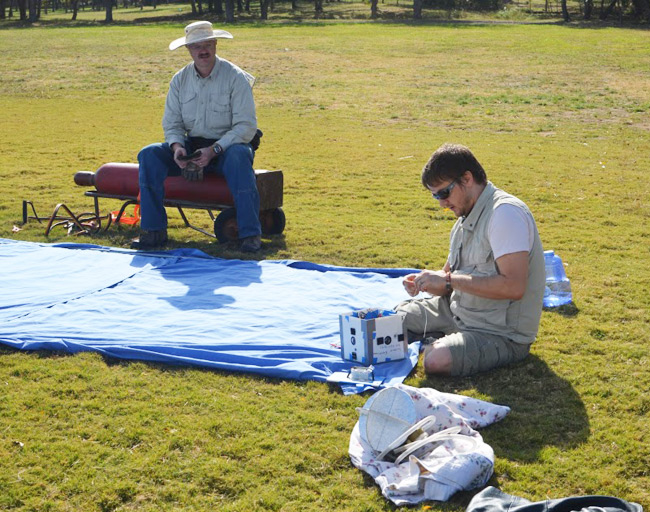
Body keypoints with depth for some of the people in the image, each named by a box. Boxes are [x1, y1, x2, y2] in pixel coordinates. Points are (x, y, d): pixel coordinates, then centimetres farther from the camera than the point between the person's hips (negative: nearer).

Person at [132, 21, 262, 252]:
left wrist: (213, 150, -25)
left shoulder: (235, 77, -9)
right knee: (149, 155, -17)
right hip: (192, 146, 5)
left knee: (239, 157, -39)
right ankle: (153, 231, -15)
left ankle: (250, 234, -35)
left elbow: (246, 125, -15)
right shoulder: (180, 80, 5)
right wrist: (177, 147, -17)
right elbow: (171, 123, 6)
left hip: (228, 145, -4)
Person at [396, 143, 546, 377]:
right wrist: (425, 282, -6)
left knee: (436, 360, -34)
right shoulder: (466, 218, 11)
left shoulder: (505, 212, -21)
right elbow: (449, 274, 18)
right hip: (458, 312, 9)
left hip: (502, 334, -9)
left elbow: (514, 287, -30)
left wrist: (449, 280, -23)